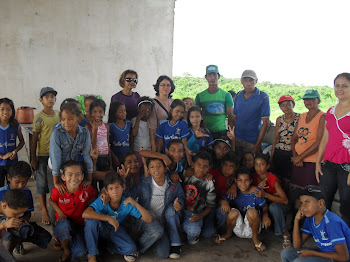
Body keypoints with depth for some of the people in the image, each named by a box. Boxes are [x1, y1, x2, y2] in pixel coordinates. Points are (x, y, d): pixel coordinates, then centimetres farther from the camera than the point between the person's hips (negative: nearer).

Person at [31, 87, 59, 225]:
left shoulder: (59, 115, 4)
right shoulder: (39, 118, -9)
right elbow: (34, 140, -8)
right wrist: (33, 158, -9)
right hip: (43, 155, -4)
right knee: (42, 183, 6)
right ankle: (44, 210, 19)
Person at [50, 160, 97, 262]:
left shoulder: (87, 189, -17)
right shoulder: (58, 190, -17)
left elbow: (94, 196, 5)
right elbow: (52, 201, 6)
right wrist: (60, 213, -8)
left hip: (80, 223, 0)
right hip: (64, 221, 0)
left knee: (79, 253, -22)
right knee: (63, 225, -39)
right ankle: (66, 251, -10)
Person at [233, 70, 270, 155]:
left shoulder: (263, 97, -9)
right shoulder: (238, 95, 5)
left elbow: (265, 122, -12)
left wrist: (257, 145, -15)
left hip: (252, 142, -4)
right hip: (237, 139, 4)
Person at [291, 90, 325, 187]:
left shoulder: (322, 117, -7)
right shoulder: (302, 116, 13)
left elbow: (319, 142, -16)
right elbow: (294, 138, 12)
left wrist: (300, 157, -13)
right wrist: (295, 156, -4)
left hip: (313, 162, -6)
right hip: (297, 161, 6)